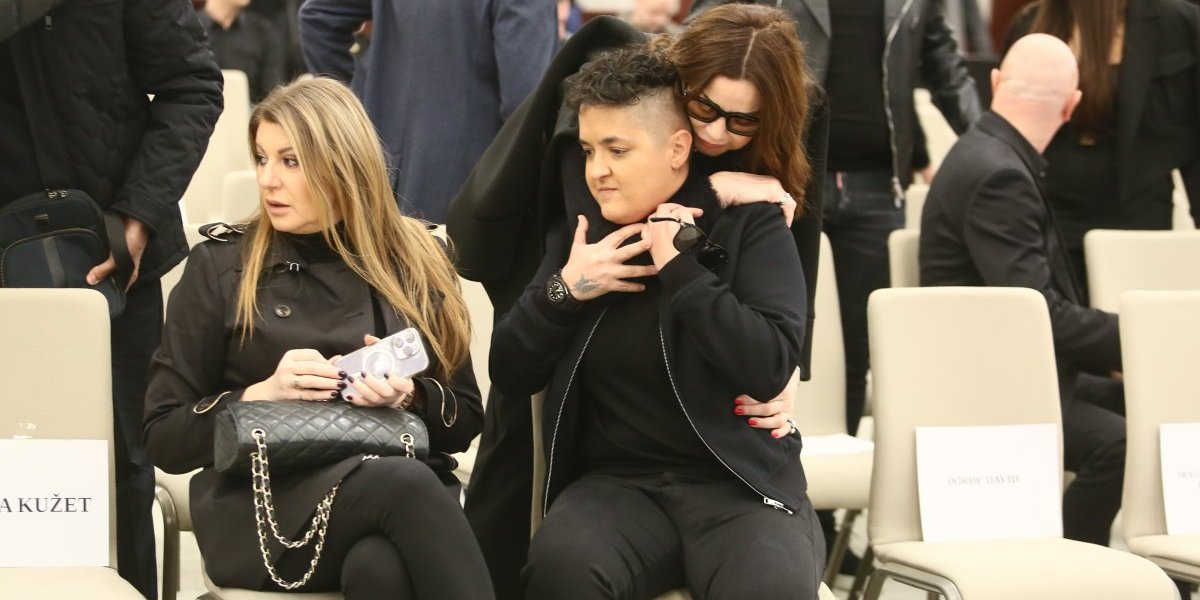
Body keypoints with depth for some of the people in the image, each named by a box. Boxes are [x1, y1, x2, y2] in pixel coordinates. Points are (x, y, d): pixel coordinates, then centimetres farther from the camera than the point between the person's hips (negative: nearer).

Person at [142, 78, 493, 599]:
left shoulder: (413, 263, 13)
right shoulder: (220, 267, 7)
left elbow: (464, 421, 16)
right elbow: (164, 439, 5)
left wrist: (407, 395, -7)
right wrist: (264, 394, -12)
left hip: (396, 486, 2)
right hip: (260, 510, -2)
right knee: (406, 484, -37)